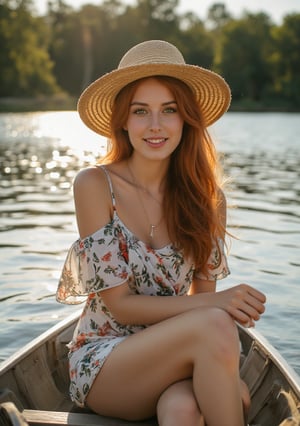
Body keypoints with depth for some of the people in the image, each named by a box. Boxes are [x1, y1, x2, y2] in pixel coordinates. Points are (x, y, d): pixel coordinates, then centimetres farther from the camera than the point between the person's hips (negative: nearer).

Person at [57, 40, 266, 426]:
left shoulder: (207, 197, -1)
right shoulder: (94, 186, -12)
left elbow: (202, 298, 3)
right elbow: (120, 305, -13)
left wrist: (226, 374, -16)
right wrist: (217, 306, -26)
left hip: (172, 362, 2)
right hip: (102, 362, -2)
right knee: (214, 326, -30)